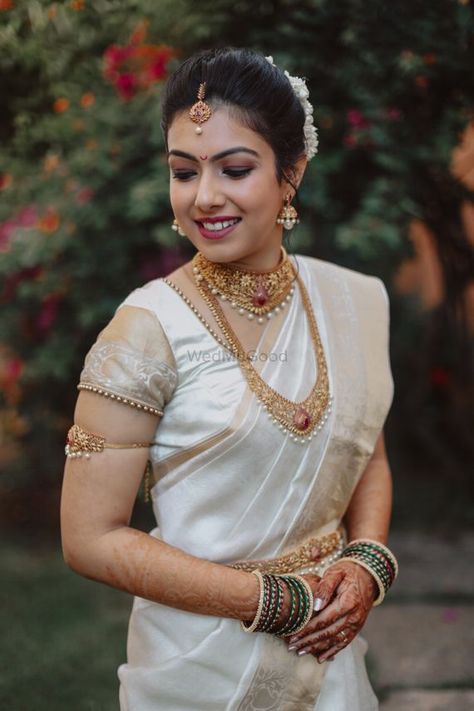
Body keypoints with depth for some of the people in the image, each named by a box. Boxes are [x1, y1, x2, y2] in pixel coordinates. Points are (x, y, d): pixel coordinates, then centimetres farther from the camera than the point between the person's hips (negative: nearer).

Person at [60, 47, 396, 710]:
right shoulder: (150, 328, -18)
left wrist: (367, 565, -8)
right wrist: (276, 600, -17)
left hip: (329, 652, 5)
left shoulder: (352, 301, -3)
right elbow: (92, 538, -18)